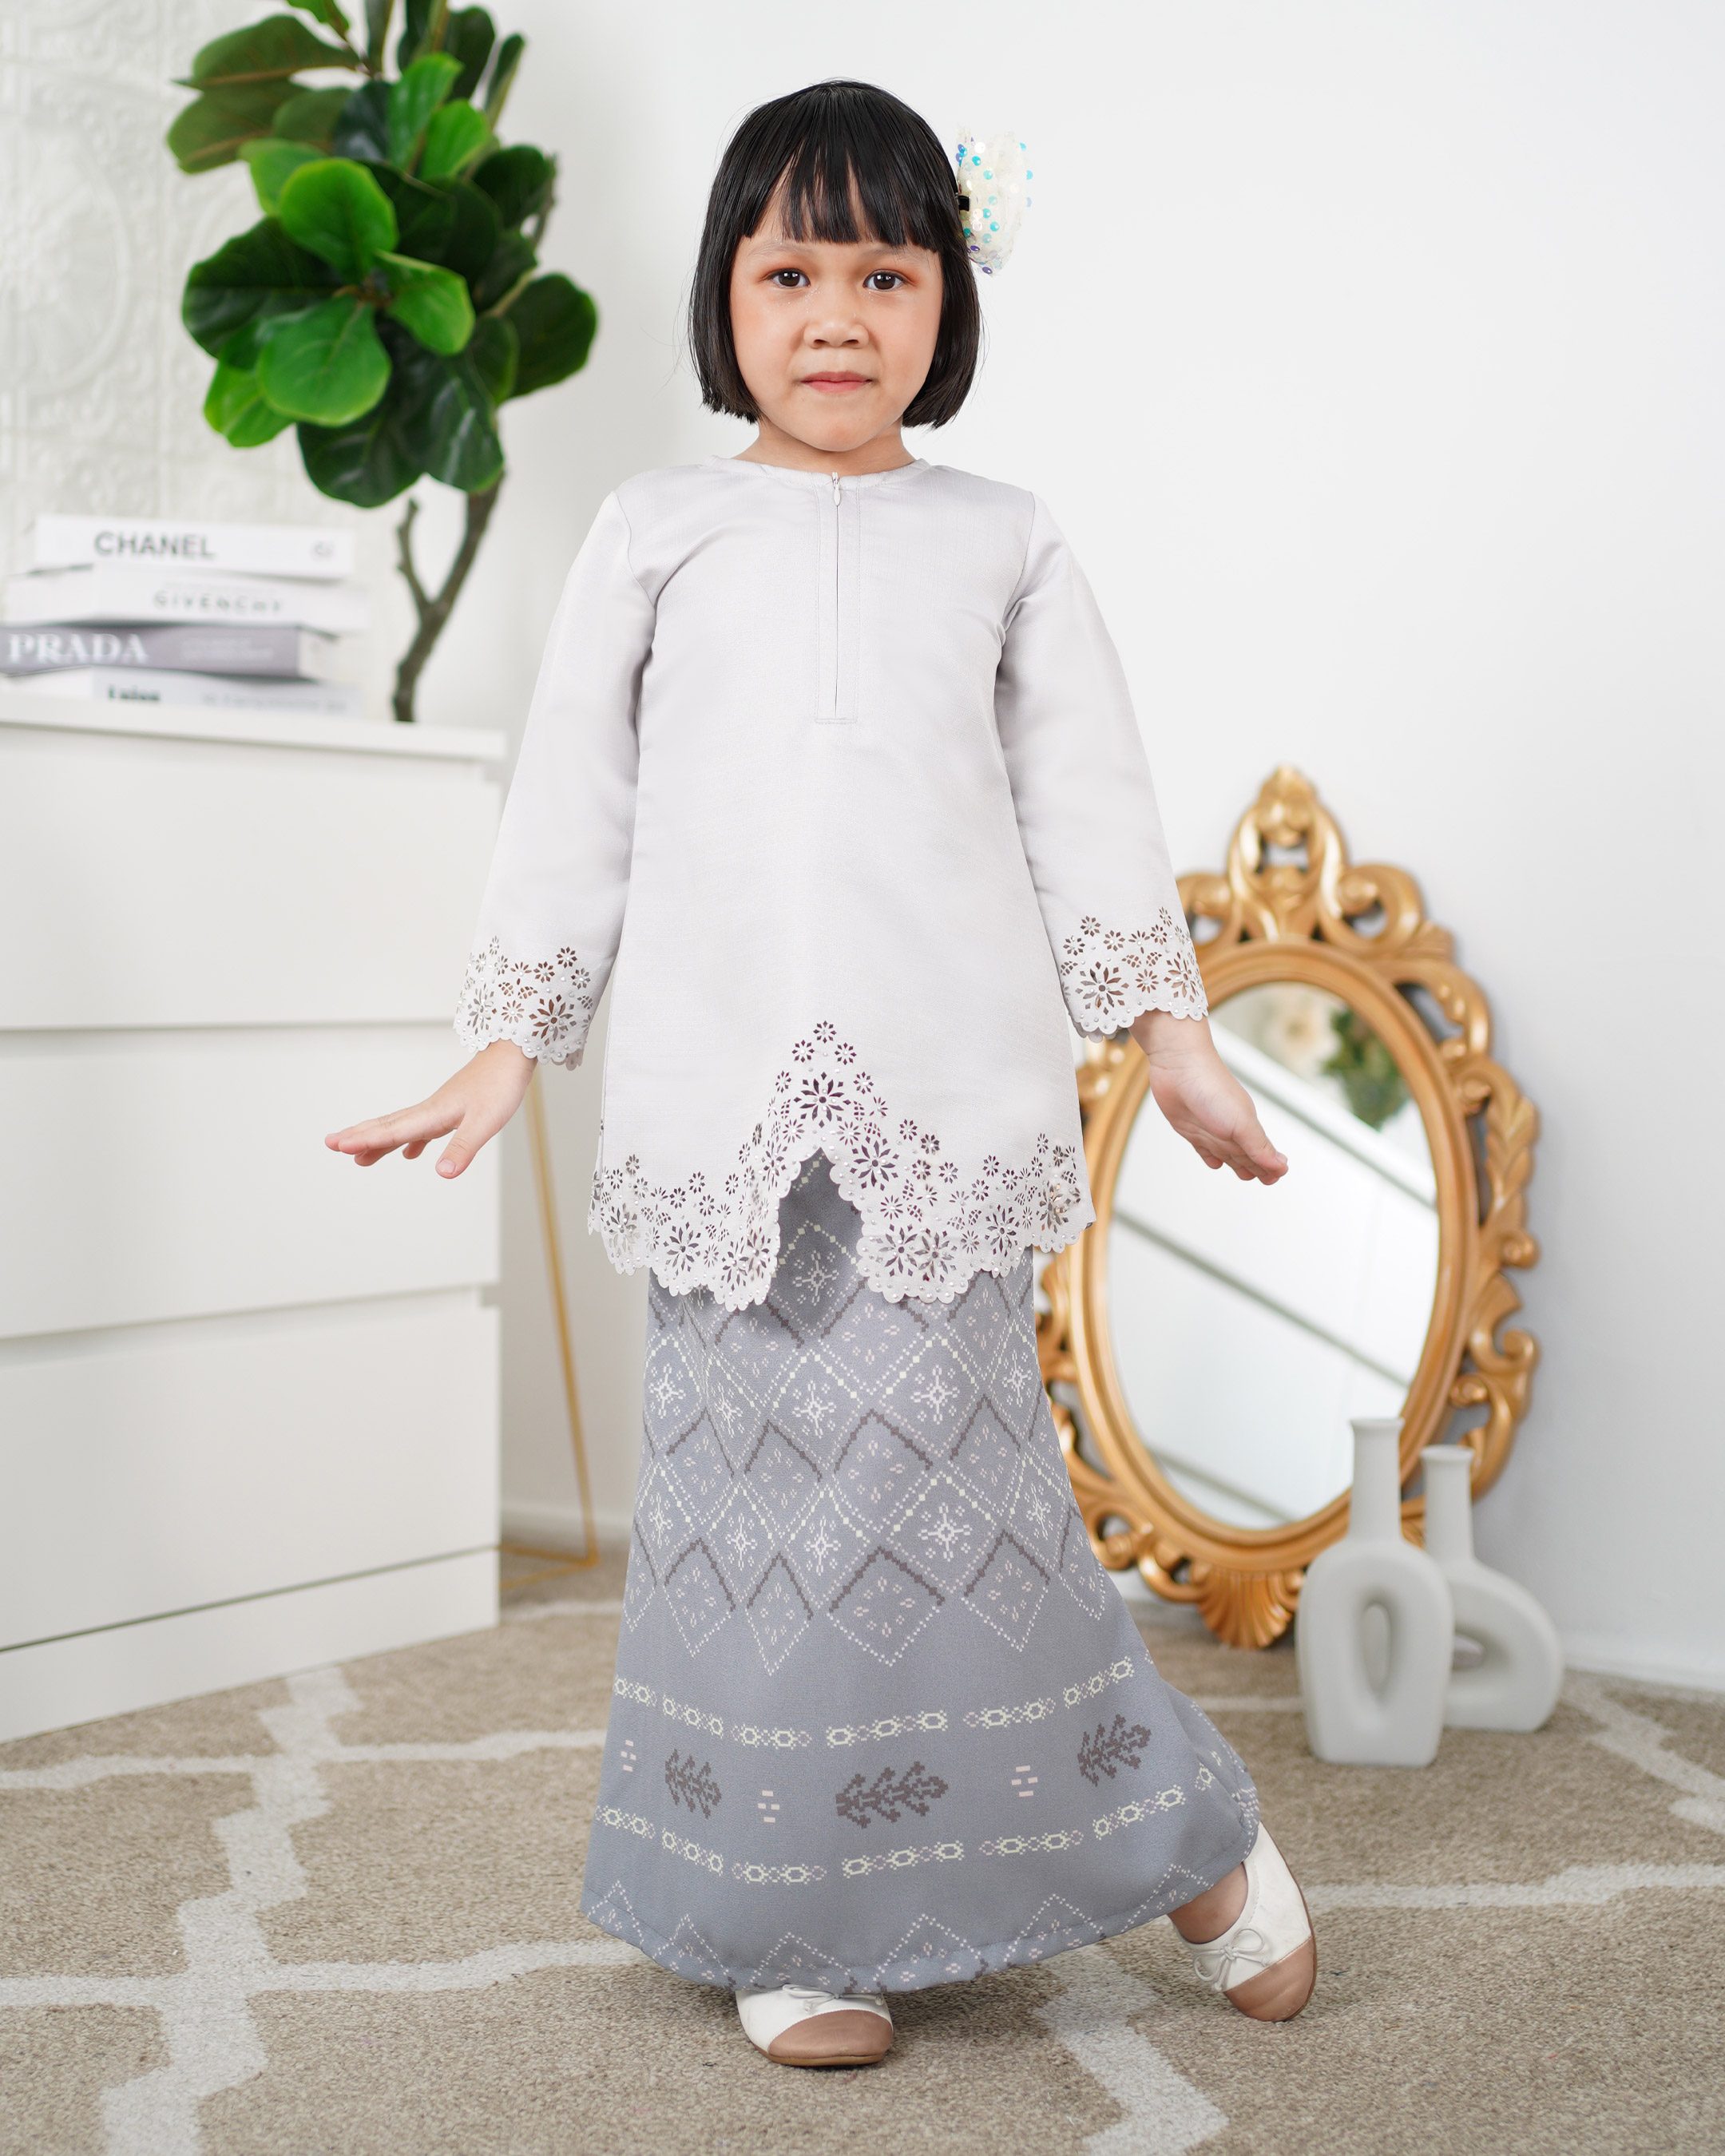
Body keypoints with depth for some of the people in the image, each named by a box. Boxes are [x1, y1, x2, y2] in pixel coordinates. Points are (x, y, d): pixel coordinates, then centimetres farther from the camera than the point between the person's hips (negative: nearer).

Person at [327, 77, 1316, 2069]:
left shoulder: (1005, 544, 14)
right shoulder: (652, 535, 12)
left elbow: (1090, 803, 12)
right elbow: (571, 801, 12)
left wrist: (1173, 1038, 5)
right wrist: (507, 1049, 8)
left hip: (952, 1088, -1)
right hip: (723, 1093, 1)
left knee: (953, 1451, -4)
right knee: (745, 1473, 1)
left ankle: (1182, 1829, 18)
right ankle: (795, 1922, 16)